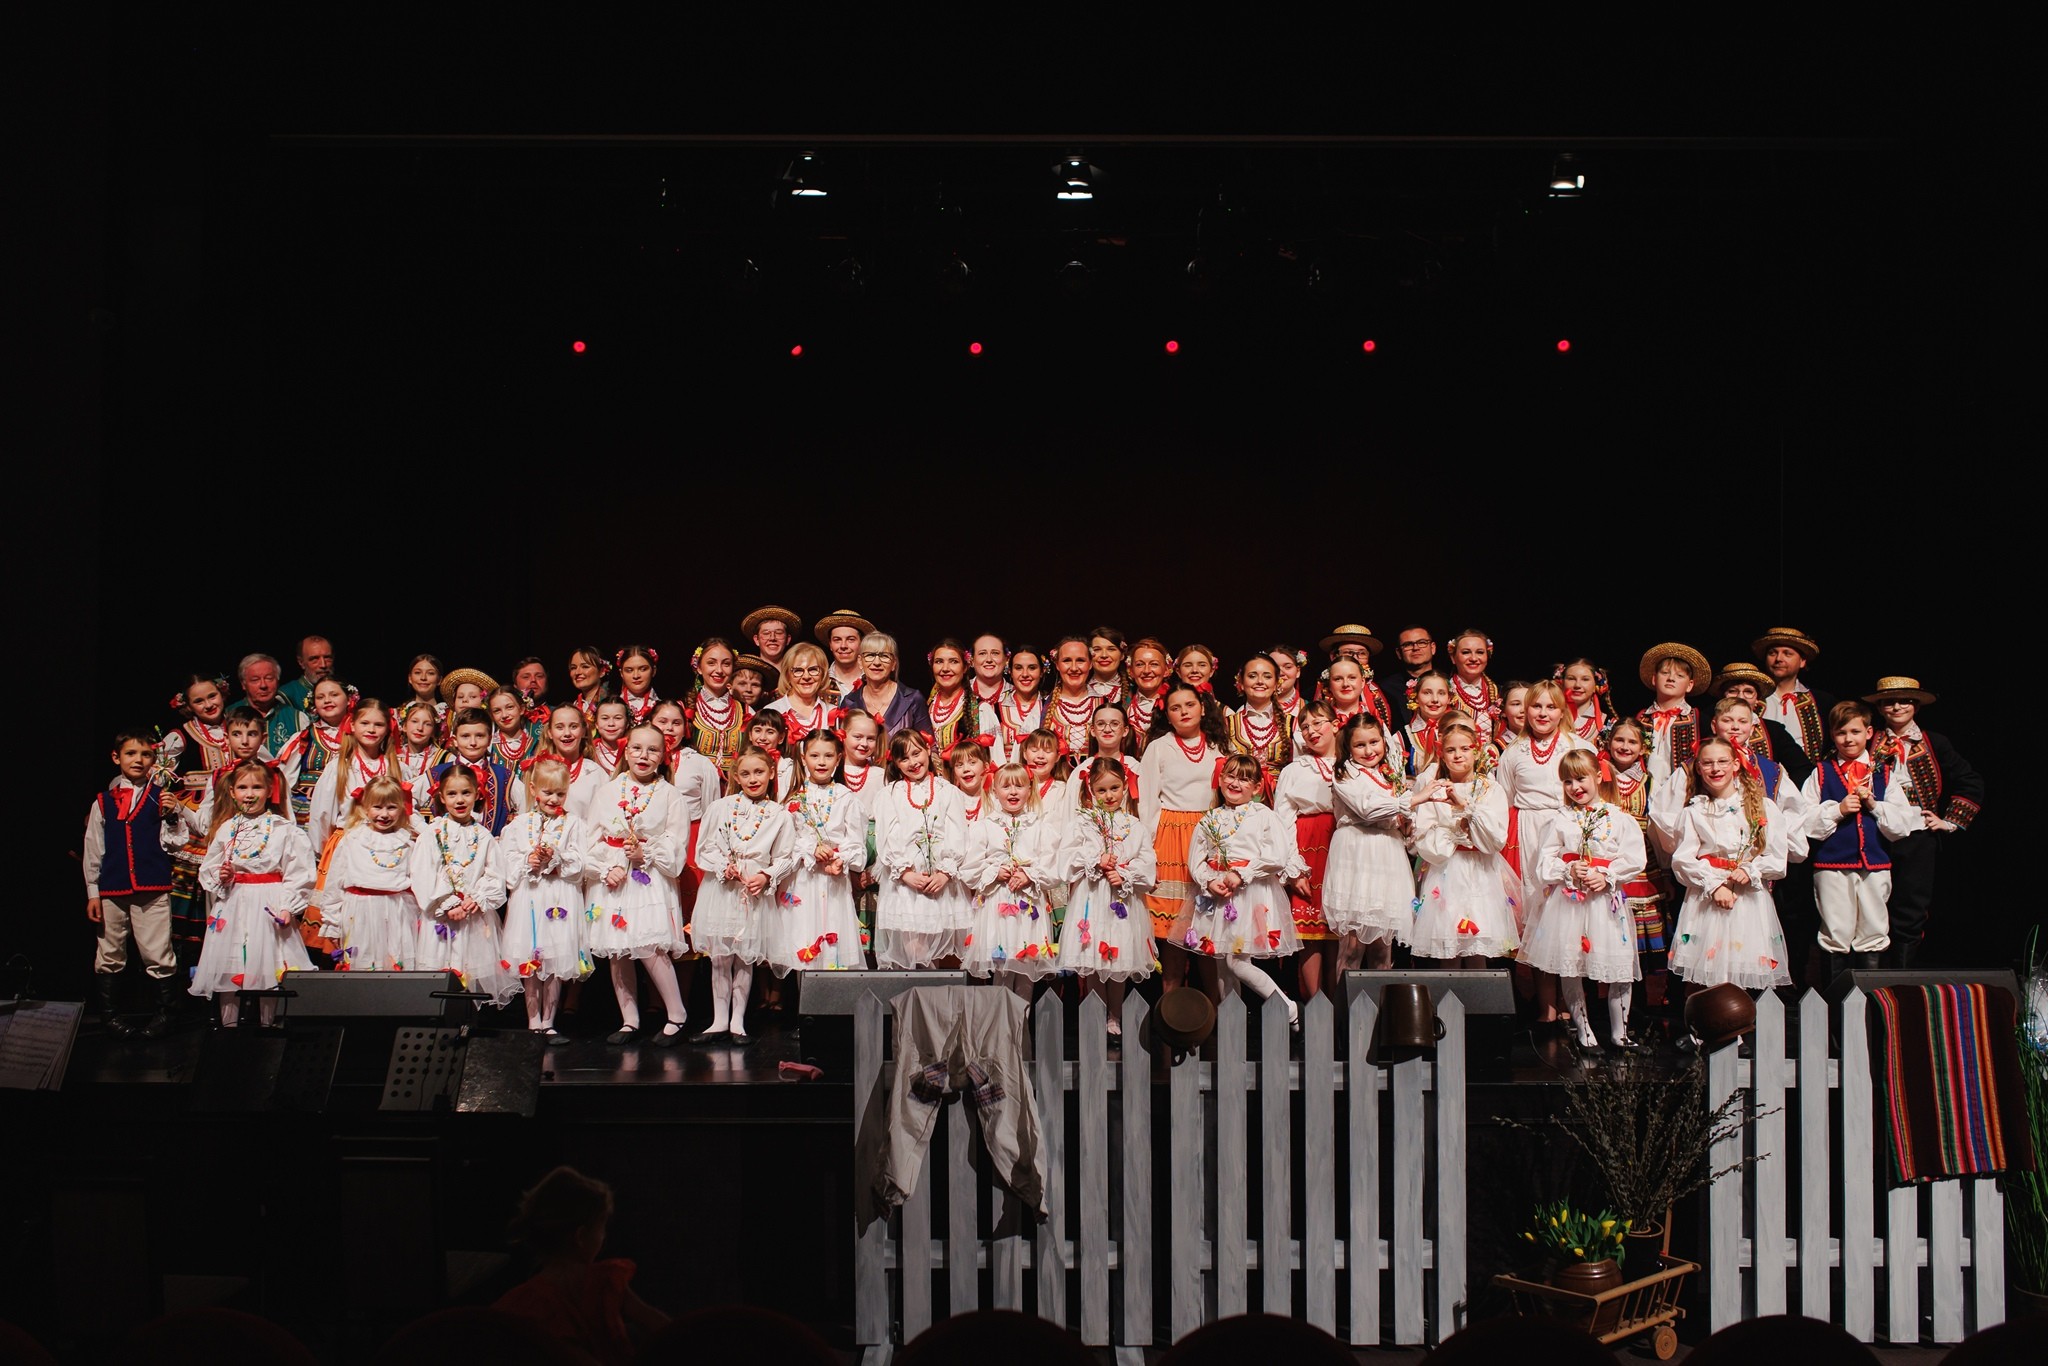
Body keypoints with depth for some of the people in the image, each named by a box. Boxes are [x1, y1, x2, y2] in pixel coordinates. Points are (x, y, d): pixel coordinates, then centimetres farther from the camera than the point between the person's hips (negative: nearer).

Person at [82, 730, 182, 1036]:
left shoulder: (161, 798, 4)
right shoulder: (103, 802, 8)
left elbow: (176, 841, 2)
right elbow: (92, 849, 10)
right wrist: (92, 892, 7)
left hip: (153, 890, -2)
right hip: (111, 891, 2)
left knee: (157, 954, -3)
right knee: (109, 956, 9)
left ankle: (163, 1012, 8)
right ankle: (109, 1014, 21)